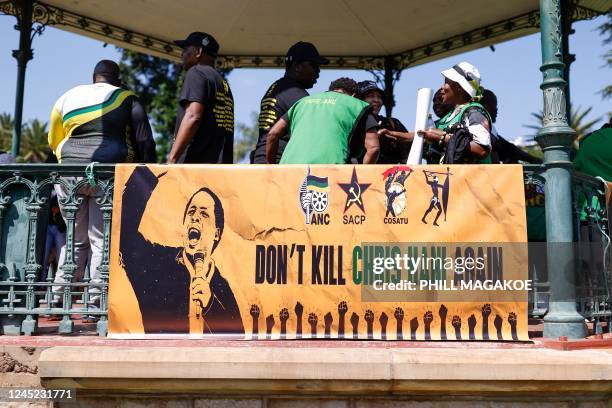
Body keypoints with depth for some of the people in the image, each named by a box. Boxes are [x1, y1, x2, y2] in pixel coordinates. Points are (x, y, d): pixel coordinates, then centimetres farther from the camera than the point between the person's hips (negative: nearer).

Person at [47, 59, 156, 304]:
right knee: (102, 240, 2)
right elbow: (145, 142, 2)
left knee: (76, 239, 15)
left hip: (69, 173, 3)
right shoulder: (127, 100, 9)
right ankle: (96, 303, 0)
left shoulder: (68, 97, 17)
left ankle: (57, 298, 14)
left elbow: (53, 142, 22)